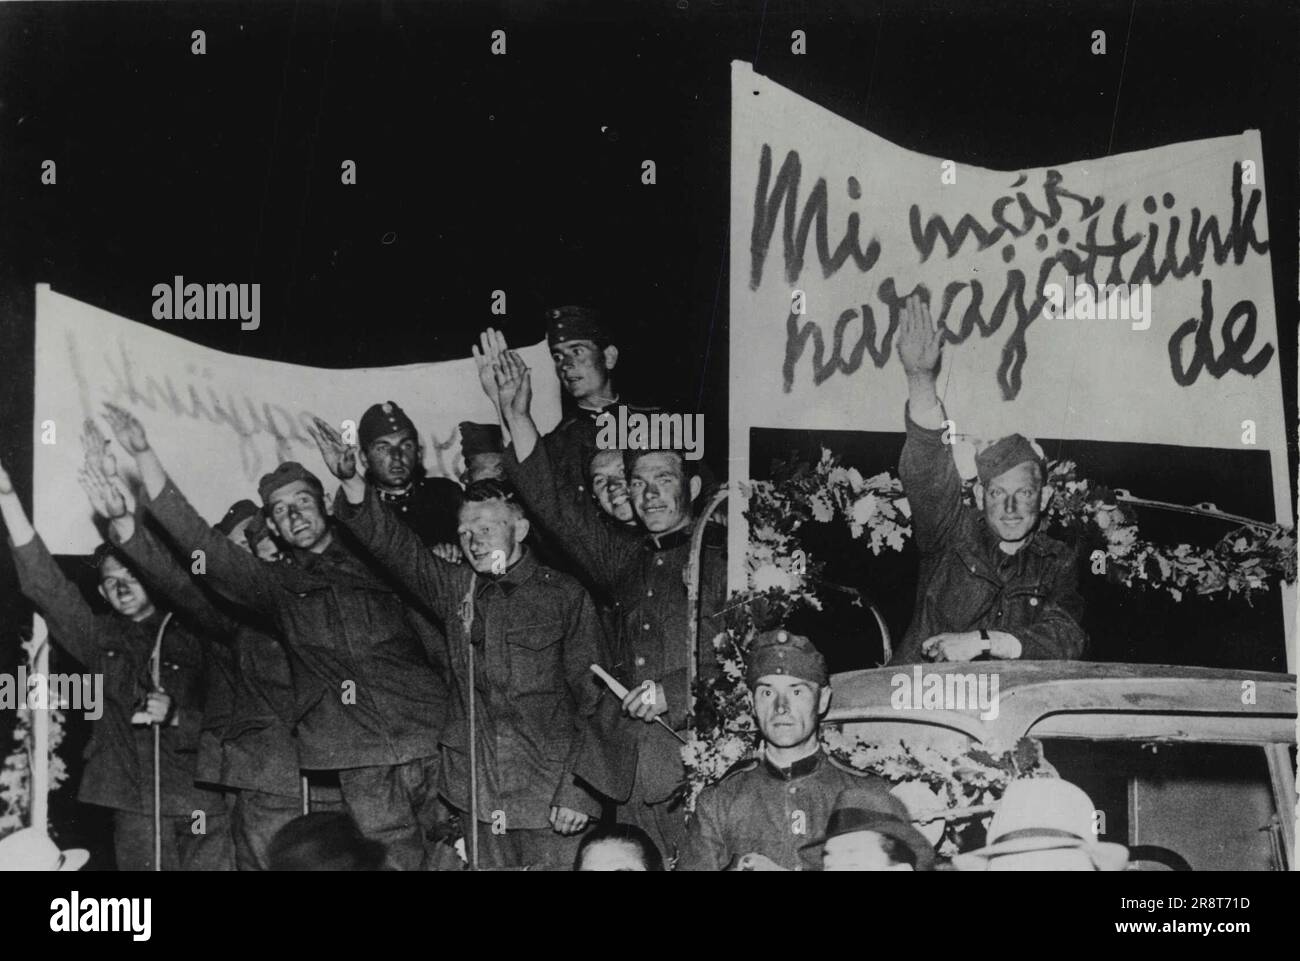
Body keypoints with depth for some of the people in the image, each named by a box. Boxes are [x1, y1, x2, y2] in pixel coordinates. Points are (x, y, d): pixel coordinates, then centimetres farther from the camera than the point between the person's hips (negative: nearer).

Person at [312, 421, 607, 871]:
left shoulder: (565, 594, 1)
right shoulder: (457, 589, 12)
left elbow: (591, 696, -2)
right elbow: (394, 547, 0)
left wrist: (578, 789, -9)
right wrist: (351, 482, -16)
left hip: (551, 798, -3)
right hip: (483, 799, 3)